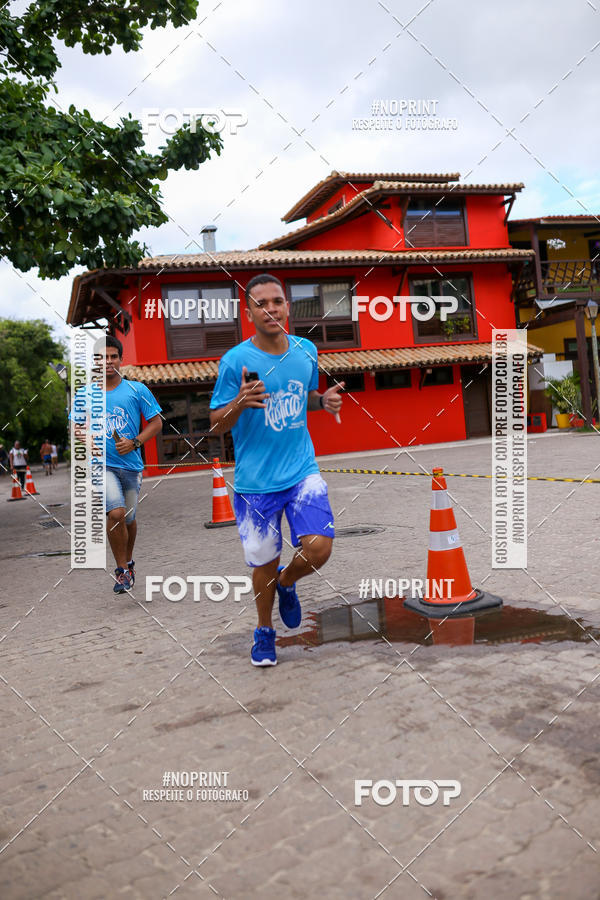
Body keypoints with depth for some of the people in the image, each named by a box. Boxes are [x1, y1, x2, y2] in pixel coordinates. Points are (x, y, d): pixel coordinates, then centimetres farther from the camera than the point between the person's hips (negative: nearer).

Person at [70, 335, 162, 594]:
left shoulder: (137, 390, 3)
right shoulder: (84, 393, 6)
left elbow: (156, 422, 4)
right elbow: (76, 425, 15)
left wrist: (135, 442, -10)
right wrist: (78, 433, -9)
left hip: (131, 464, 1)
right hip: (101, 463, -1)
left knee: (128, 518, 13)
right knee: (116, 513, -20)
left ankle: (128, 562, 40)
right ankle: (122, 570, -3)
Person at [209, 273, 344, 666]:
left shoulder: (307, 351, 3)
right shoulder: (235, 361, -10)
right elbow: (216, 425, -6)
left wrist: (324, 400, -2)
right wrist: (240, 403, -26)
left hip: (303, 470, 3)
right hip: (255, 481, -2)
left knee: (319, 549, -11)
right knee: (264, 563, 8)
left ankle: (286, 582, 25)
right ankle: (265, 631, 36)